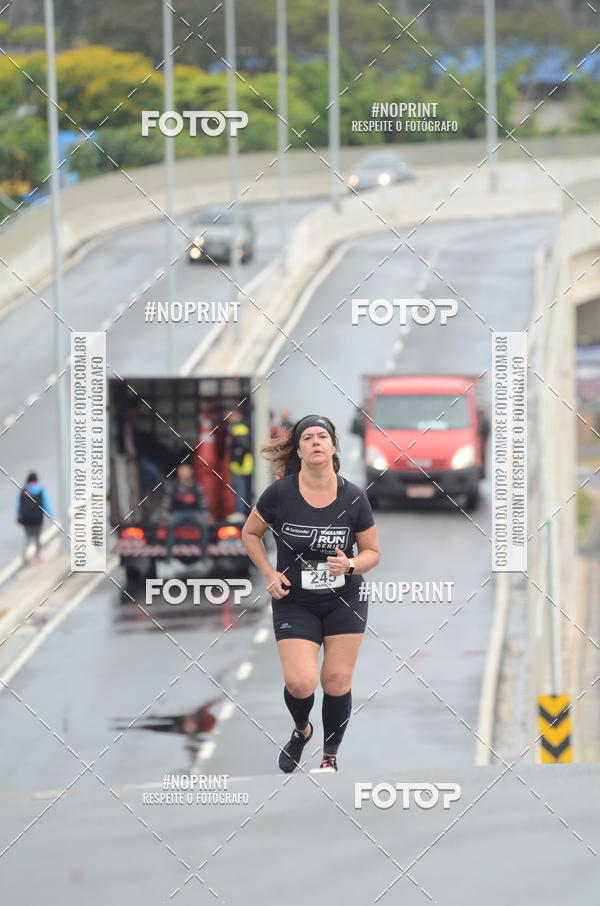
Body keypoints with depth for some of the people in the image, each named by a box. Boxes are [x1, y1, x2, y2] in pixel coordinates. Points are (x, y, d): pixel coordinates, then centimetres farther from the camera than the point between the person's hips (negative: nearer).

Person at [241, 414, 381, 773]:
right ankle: (302, 730, 22)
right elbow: (250, 533, 5)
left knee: (337, 681, 1)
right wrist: (270, 574, -7)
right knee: (300, 682, -13)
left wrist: (350, 565, -19)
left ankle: (330, 756, 23)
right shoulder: (280, 494, -12)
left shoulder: (353, 497, -9)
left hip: (345, 600, 1)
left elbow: (373, 552, 2)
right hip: (295, 603, -1)